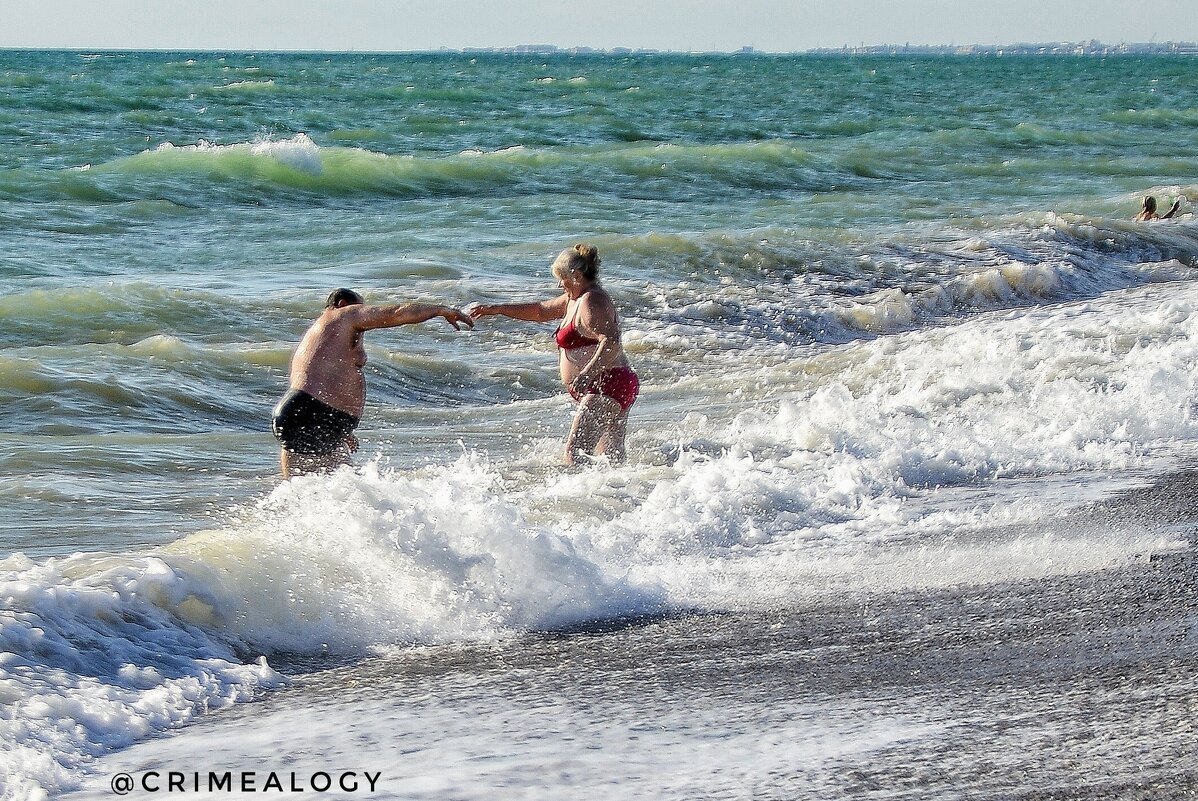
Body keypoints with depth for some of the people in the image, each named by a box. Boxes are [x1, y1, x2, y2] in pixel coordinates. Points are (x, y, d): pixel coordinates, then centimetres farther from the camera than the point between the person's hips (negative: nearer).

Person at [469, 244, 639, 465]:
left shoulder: (591, 301, -13)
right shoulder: (574, 300, 20)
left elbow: (611, 341, -26)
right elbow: (540, 311, 32)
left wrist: (587, 374, -37)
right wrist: (494, 309, 29)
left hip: (607, 386, -11)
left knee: (575, 450, -23)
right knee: (610, 459, 7)